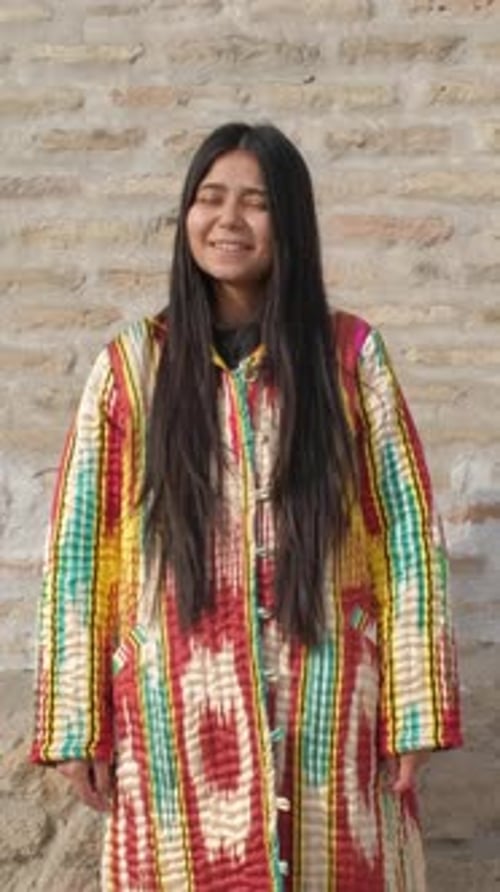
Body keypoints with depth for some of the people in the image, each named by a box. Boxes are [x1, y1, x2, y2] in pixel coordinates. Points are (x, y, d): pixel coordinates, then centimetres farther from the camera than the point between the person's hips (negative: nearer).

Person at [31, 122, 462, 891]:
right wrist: (76, 722, -1)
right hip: (179, 707, 0)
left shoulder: (350, 354, -3)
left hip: (329, 706, 0)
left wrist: (414, 710, -3)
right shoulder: (131, 366, -3)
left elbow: (407, 532, -2)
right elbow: (79, 547, -1)